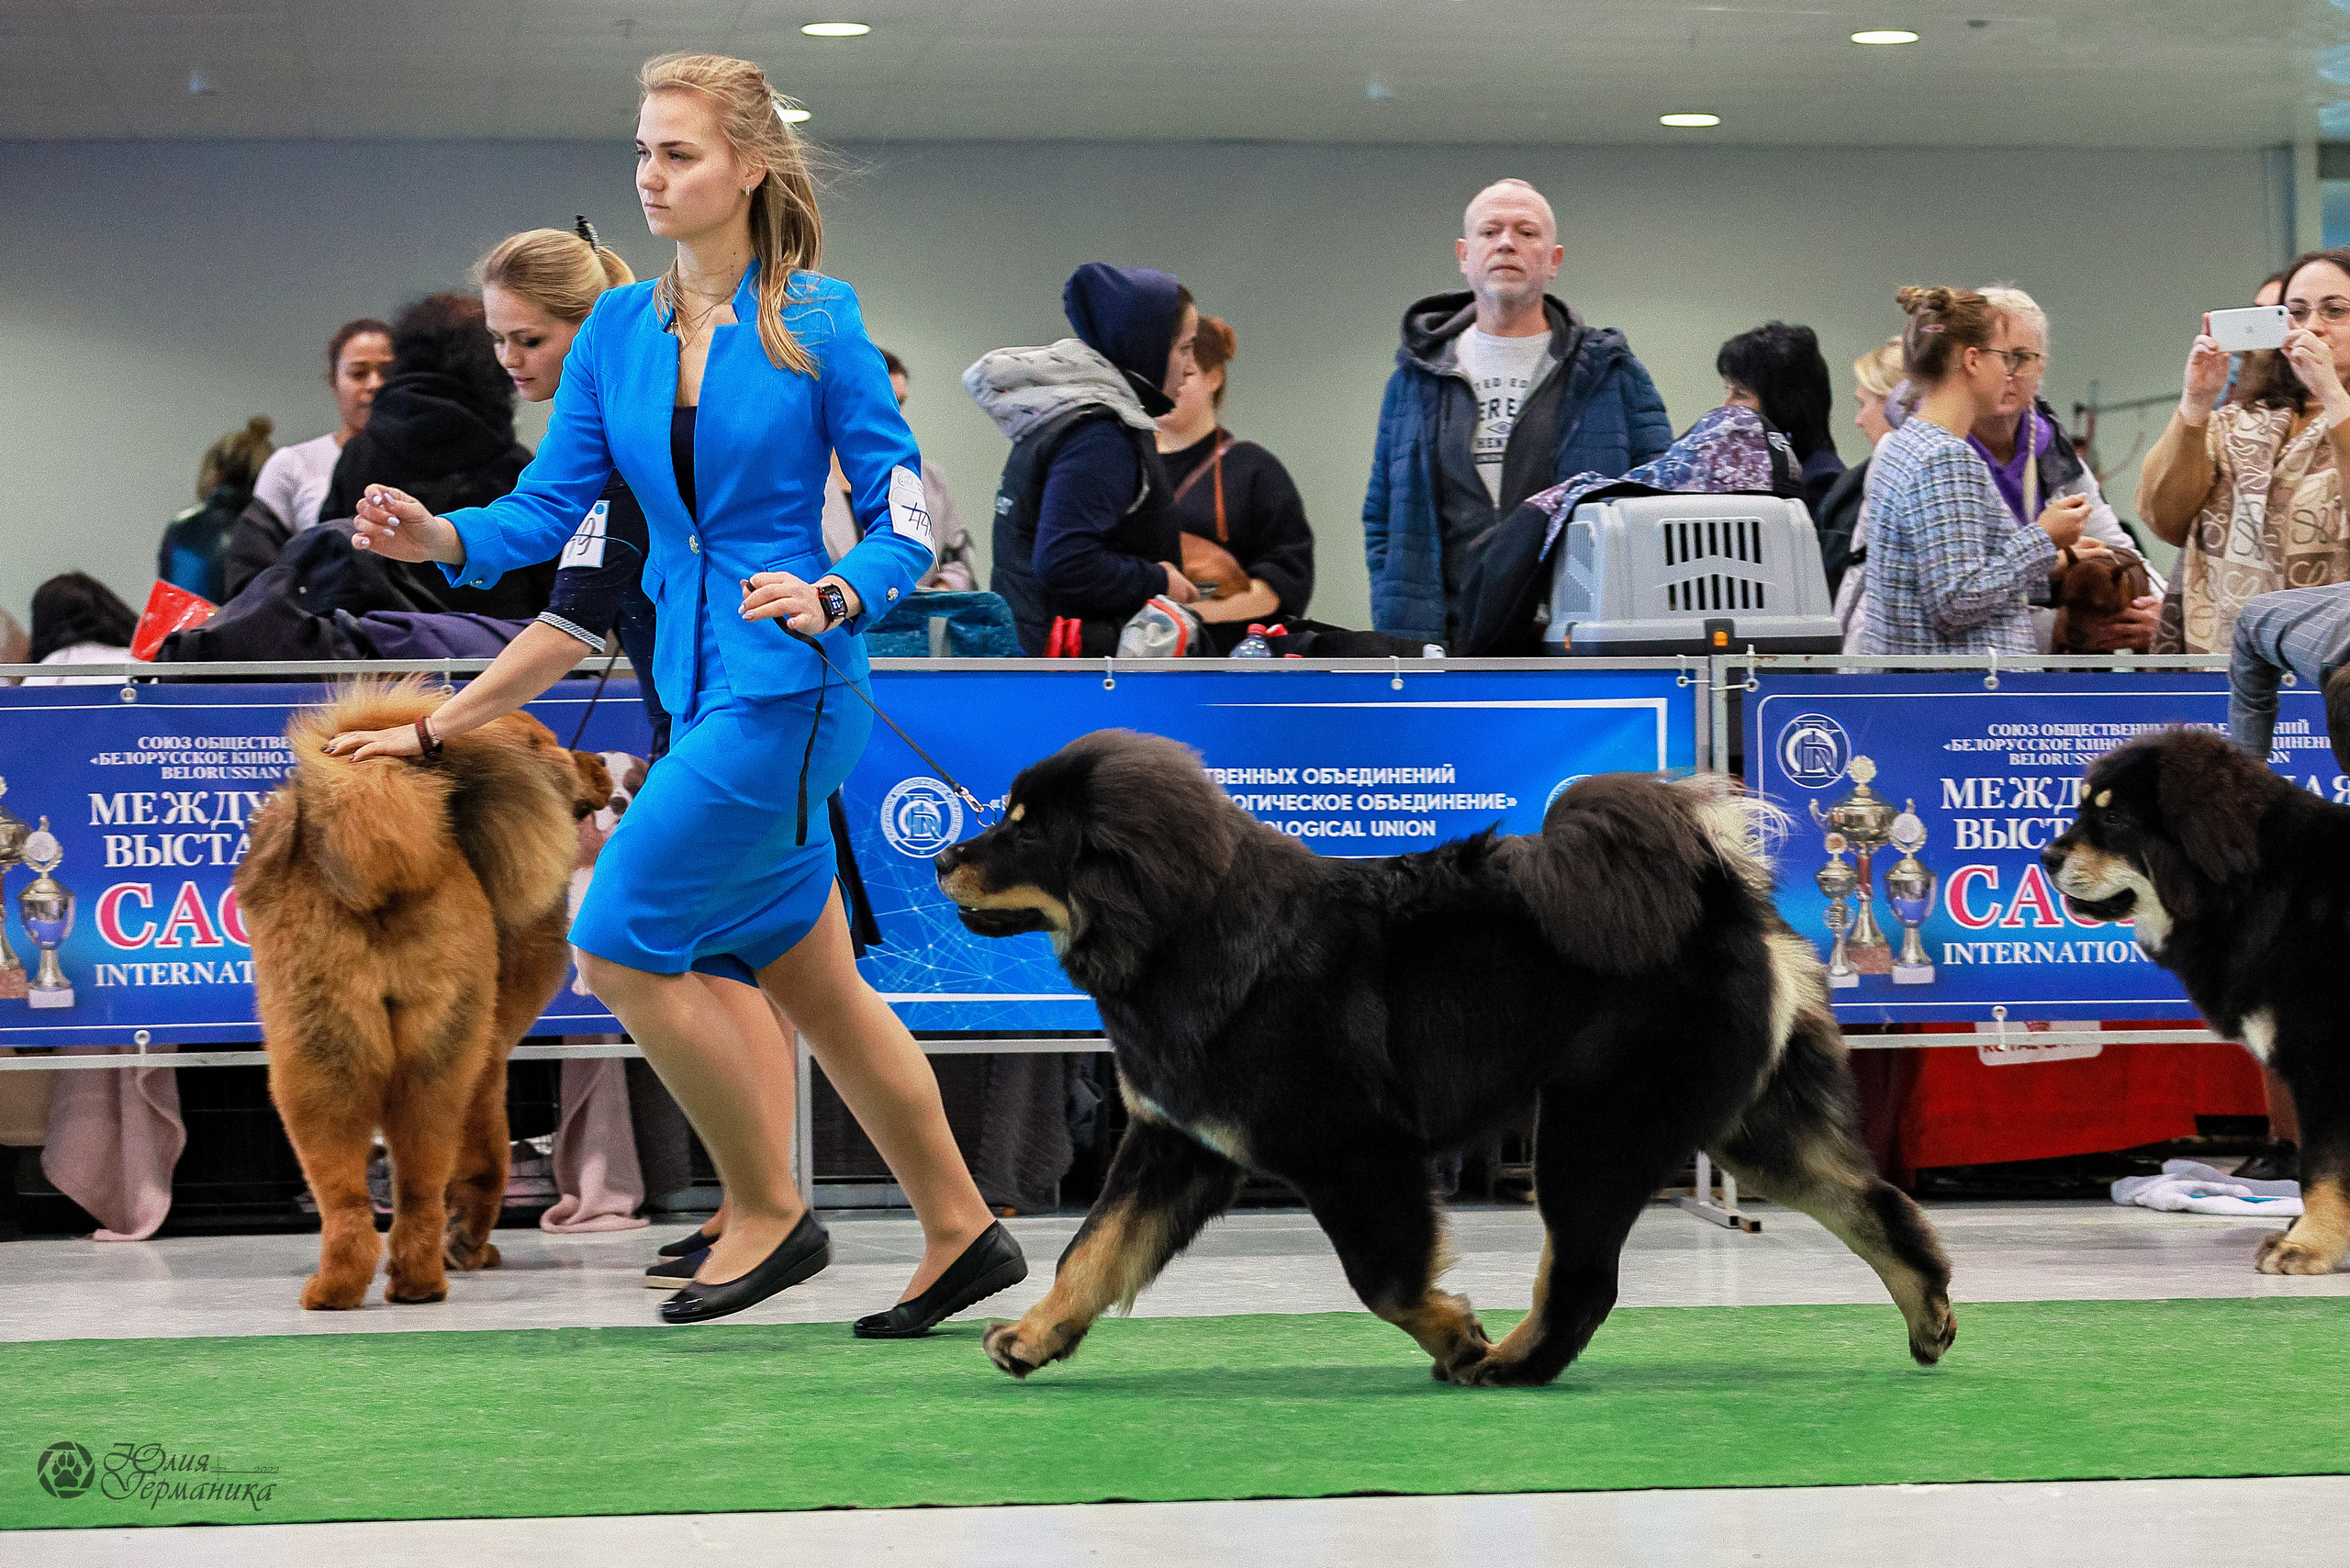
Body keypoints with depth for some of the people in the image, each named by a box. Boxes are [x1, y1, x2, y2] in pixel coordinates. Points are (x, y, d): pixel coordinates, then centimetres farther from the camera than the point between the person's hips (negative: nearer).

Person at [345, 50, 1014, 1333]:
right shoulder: (616, 329, 8)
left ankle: (768, 1213, 6)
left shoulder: (817, 322, -8)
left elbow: (905, 514, -6)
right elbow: (552, 502, 5)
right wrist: (444, 537, -13)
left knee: (621, 946, -10)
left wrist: (830, 599, -23)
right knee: (809, 978, 12)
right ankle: (961, 1237, 23)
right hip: (696, 684, 7)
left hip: (784, 685, -7)